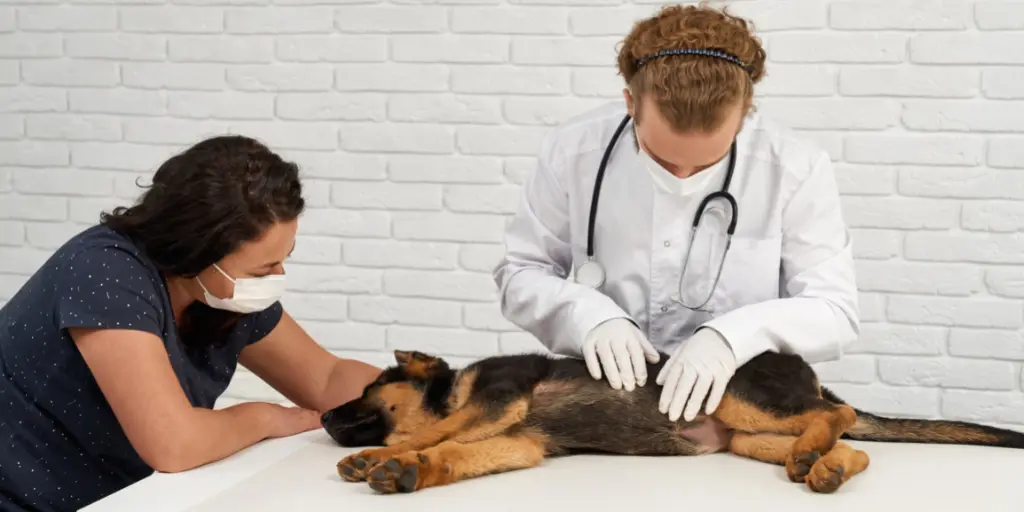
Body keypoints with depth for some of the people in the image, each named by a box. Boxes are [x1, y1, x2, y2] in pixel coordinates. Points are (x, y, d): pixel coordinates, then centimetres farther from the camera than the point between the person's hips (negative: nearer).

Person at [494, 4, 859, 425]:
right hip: (600, 395, 1)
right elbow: (520, 273, 3)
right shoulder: (573, 151, -7)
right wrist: (590, 316, -16)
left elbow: (835, 311, -7)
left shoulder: (795, 169, -9)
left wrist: (732, 336, -24)